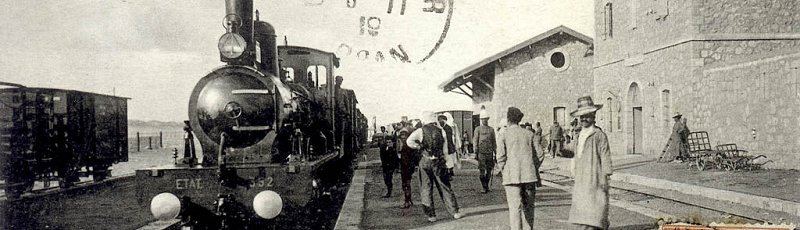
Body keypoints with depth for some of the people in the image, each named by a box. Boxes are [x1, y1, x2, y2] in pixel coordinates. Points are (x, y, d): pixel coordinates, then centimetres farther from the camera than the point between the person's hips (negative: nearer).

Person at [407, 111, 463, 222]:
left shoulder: (421, 131, -3)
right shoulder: (441, 131, 3)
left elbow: (409, 141, -15)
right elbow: (445, 150, 6)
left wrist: (420, 147, -1)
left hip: (425, 161, -1)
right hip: (439, 161, 1)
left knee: (426, 189, 8)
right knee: (445, 187, 8)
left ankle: (431, 215, 8)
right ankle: (455, 212, 6)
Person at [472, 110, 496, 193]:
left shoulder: (491, 129, 10)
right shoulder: (478, 129, 2)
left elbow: (494, 142, 12)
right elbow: (475, 142, -1)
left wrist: (495, 153, 7)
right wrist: (475, 153, -6)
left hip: (489, 153, 3)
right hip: (481, 153, -3)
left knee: (489, 171, 7)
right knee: (481, 171, -6)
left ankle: (487, 186, 22)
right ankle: (484, 187, 1)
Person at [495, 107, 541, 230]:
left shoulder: (503, 135, 0)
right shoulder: (528, 134, 8)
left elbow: (501, 158, -5)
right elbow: (534, 156, 9)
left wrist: (502, 169, 11)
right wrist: (537, 175, 15)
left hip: (512, 176, -3)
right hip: (529, 174, 3)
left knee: (515, 207, -4)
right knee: (528, 207, 12)